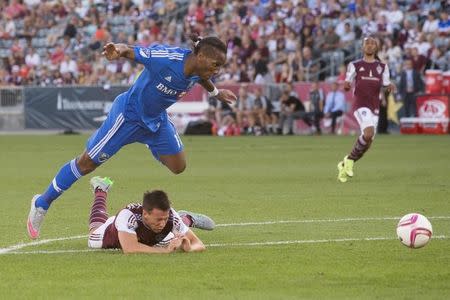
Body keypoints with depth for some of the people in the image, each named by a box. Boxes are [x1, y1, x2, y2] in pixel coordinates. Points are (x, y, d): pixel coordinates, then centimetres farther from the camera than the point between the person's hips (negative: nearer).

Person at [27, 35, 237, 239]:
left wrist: (215, 92, 32)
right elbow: (133, 52, -31)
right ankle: (42, 204, 16)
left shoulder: (198, 69, -11)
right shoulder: (166, 58, -34)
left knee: (178, 166, 6)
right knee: (87, 163, 0)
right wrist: (119, 50, -55)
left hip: (157, 119, 7)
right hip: (128, 115, -7)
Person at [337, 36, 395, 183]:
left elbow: (386, 83, 15)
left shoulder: (382, 67, 13)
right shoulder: (355, 65, 7)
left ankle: (345, 165, 19)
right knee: (368, 133, -27)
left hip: (374, 107, 4)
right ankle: (350, 160, -8)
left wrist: (390, 87, -9)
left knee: (367, 142, 1)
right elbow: (348, 82, 6)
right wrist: (346, 84, -18)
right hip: (361, 105, -4)